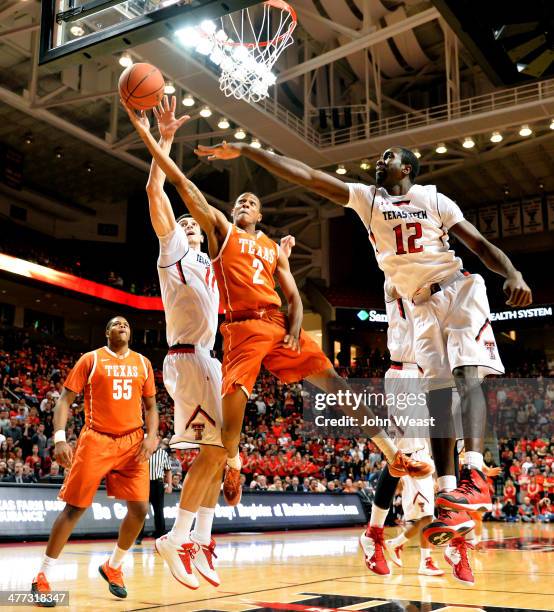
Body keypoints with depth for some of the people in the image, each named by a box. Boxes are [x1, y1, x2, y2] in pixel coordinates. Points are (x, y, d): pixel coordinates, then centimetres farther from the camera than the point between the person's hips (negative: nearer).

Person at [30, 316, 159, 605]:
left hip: (132, 442, 3)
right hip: (96, 440, -3)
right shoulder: (91, 359, 1)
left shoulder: (142, 363, 11)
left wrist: (151, 435, -2)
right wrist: (59, 438, -15)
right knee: (74, 507, -4)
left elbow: (150, 406, 15)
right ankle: (42, 576, 10)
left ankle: (113, 566, 21)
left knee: (139, 509, -3)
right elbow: (65, 399, -2)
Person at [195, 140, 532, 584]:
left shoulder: (434, 199, 1)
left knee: (467, 373, -22)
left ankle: (475, 475, -35)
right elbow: (305, 175, -2)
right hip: (422, 305, 3)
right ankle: (448, 489, -1)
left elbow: (479, 242, 0)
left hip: (458, 290, -3)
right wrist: (245, 151, -8)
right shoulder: (366, 198, 6)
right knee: (437, 393, -1)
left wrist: (513, 273, -21)